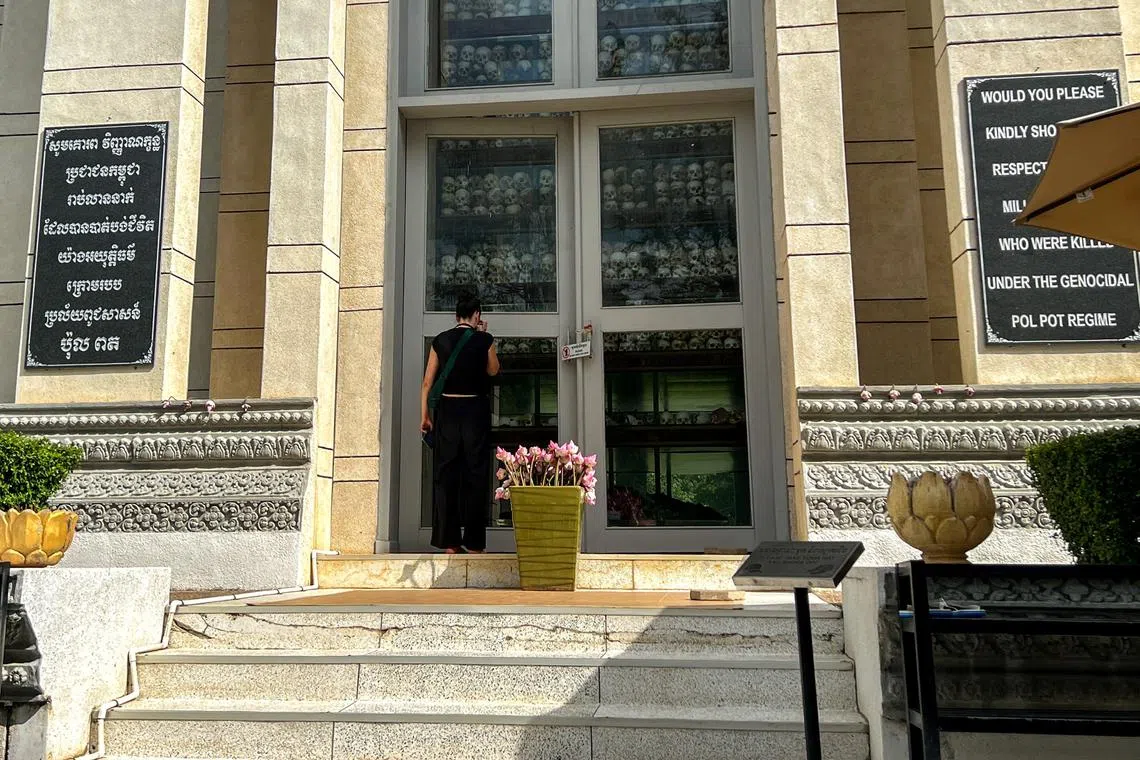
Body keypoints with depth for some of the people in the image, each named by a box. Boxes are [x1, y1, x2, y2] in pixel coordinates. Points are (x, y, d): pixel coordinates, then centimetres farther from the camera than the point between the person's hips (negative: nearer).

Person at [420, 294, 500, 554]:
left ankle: (449, 541, 7)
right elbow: (493, 371, 14)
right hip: (476, 409, -2)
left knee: (445, 473, 6)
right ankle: (474, 541, 4)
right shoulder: (484, 340, -2)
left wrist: (424, 416, 10)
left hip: (447, 409, 2)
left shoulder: (440, 340, 5)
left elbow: (427, 381, 4)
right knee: (475, 474, 4)